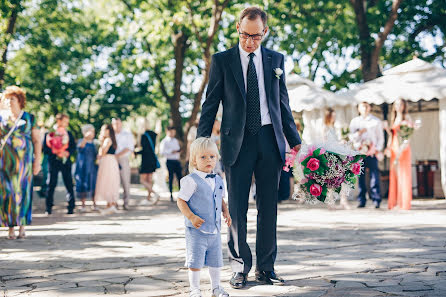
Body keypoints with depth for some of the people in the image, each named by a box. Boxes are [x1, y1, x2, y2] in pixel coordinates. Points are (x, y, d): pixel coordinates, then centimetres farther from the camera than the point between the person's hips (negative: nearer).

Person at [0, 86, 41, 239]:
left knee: (23, 190, -3)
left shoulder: (29, 118, 6)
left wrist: (37, 160, -2)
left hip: (23, 159, -1)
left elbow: (37, 141, 4)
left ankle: (22, 225, 6)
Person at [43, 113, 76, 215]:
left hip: (66, 162, 2)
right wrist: (56, 152, -17)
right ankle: (49, 208, 7)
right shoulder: (49, 134, 2)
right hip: (53, 162, -2)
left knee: (69, 184, -2)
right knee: (51, 185, -1)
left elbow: (73, 147, 11)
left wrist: (68, 152, -10)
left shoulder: (69, 134, 14)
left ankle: (71, 207, 2)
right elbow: (45, 149, -3)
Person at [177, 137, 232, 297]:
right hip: (197, 230, -6)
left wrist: (226, 212, 5)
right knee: (195, 261, 0)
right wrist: (191, 217, -22)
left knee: (215, 259, 15)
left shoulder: (218, 180, 8)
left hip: (215, 230, 6)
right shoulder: (191, 180, -13)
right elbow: (181, 201, -12)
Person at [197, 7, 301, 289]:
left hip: (270, 140, 2)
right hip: (237, 141, -2)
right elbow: (211, 104, 3)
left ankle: (266, 268, 14)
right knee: (237, 207, 1)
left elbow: (283, 104, 15)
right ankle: (240, 267, 12)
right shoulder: (222, 60, 3)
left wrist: (295, 140, 11)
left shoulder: (276, 60, 10)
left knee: (268, 206, 5)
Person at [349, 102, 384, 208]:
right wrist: (359, 133, -10)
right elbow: (351, 137, 9)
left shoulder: (376, 121, 11)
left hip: (372, 152, -1)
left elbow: (380, 137, 11)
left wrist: (378, 149, -2)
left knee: (374, 175, -9)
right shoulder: (354, 121, 14)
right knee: (361, 176, 0)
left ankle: (376, 200, -8)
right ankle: (361, 200, 5)